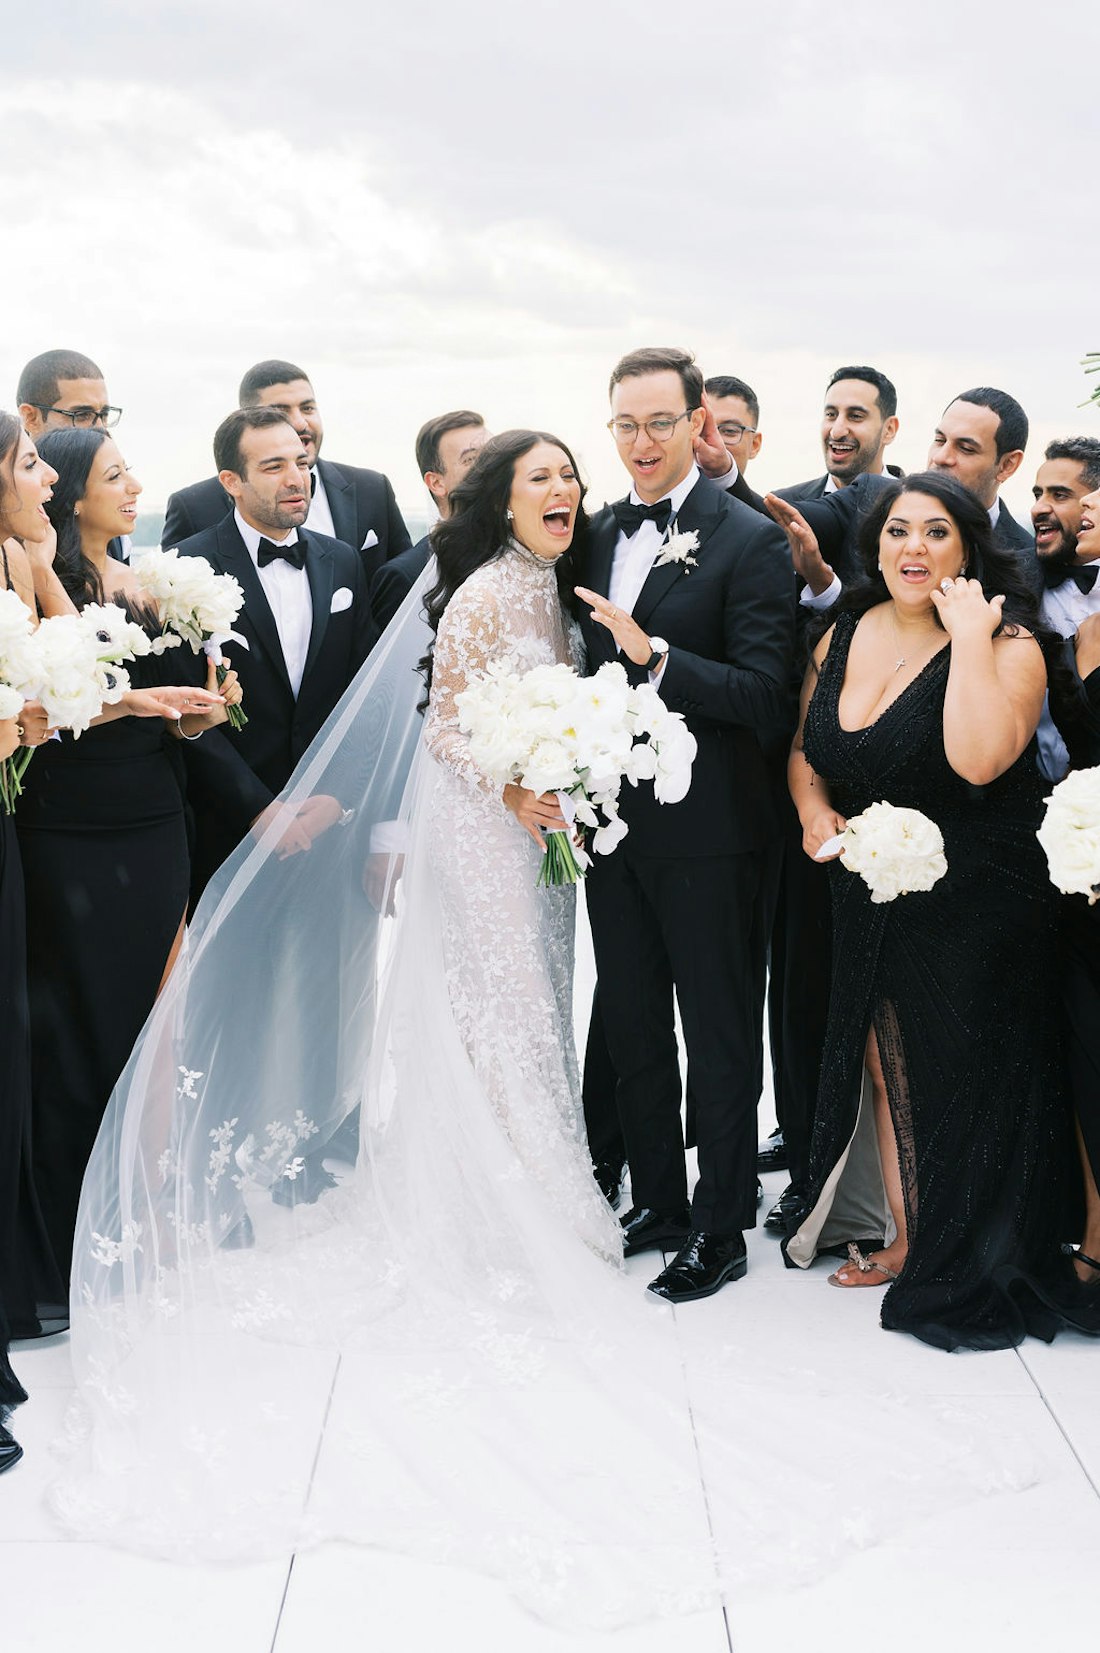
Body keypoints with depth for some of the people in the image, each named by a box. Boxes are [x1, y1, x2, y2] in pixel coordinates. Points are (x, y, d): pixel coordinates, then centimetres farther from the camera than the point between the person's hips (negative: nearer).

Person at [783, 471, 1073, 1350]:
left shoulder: (1008, 644, -14)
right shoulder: (846, 635, 4)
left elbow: (980, 758, -33)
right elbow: (806, 749, 16)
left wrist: (969, 640, -26)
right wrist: (814, 810, -3)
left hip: (975, 907, -5)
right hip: (869, 899, 6)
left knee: (957, 1074, 6)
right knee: (880, 1062, 17)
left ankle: (952, 1267, 26)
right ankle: (894, 1234, 37)